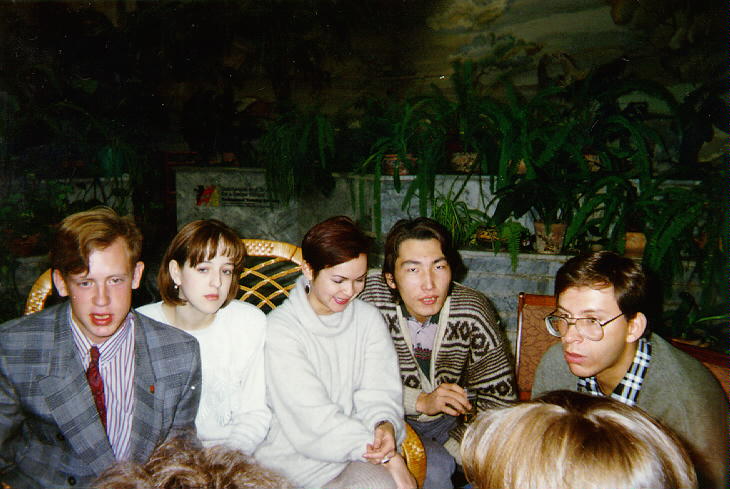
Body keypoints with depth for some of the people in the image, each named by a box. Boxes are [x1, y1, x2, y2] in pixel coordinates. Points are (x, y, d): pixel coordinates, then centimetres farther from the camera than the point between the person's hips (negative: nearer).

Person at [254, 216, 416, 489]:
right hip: (295, 455, -4)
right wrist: (388, 458, -22)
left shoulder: (368, 319, 6)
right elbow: (313, 416, -17)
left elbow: (379, 392, 1)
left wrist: (385, 425, -23)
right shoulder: (280, 328, -11)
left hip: (358, 451, 4)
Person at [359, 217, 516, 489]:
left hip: (454, 420, 3)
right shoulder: (371, 300, -20)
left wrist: (455, 446, -18)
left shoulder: (474, 311, -14)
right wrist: (421, 402, -24)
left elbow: (498, 394, -8)